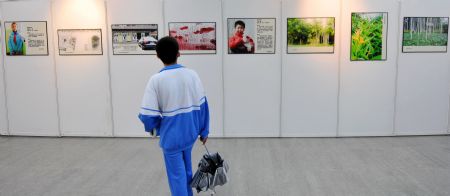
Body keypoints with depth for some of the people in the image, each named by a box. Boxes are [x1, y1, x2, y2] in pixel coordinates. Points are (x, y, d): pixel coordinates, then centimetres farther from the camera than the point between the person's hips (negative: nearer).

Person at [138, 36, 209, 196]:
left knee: (177, 176, 10)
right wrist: (204, 131, 9)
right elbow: (202, 105, -2)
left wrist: (153, 128, 5)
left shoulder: (156, 80, -17)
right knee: (186, 170, 26)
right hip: (190, 132, 4)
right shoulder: (192, 74, -7)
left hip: (171, 136, -4)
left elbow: (148, 115, -17)